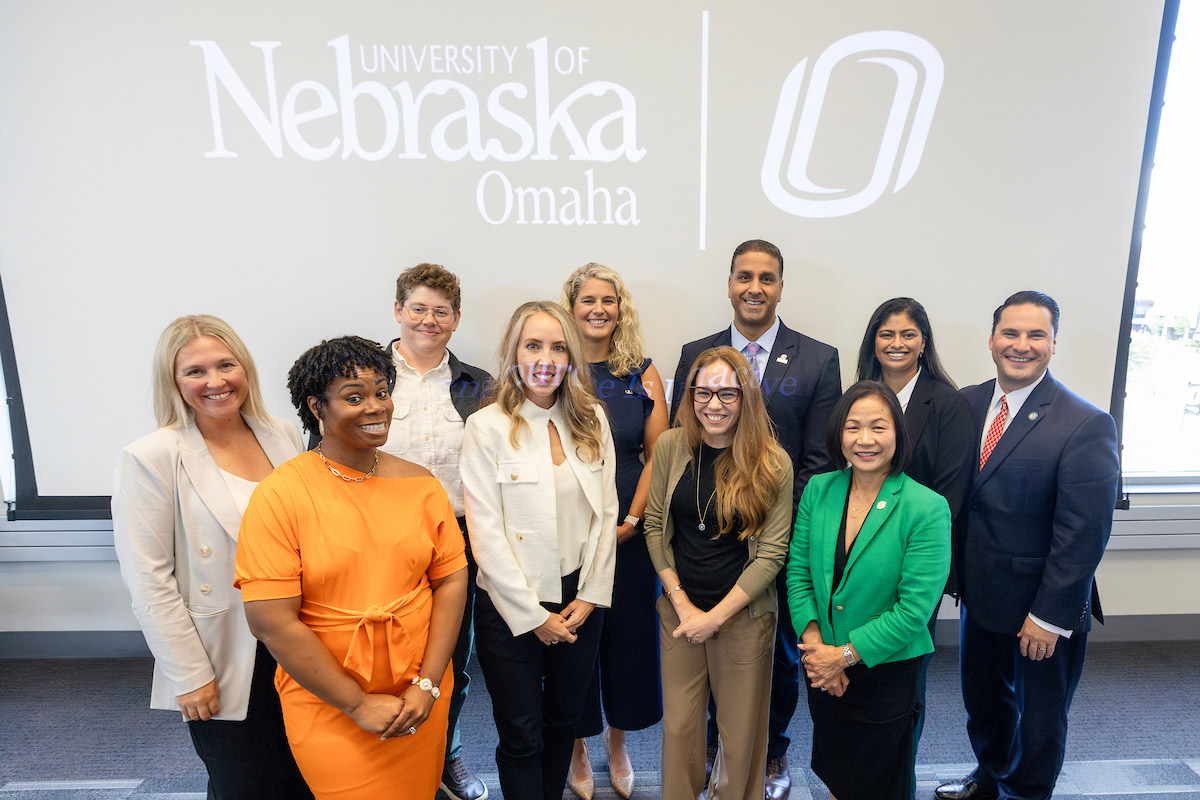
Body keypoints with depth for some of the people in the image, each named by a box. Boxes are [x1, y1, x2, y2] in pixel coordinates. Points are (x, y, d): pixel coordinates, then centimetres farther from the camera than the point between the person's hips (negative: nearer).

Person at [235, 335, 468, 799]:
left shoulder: (420, 484, -2)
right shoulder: (280, 495, -13)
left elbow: (451, 580, -1)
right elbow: (271, 621, -15)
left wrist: (427, 686, -9)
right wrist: (360, 705, -12)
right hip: (329, 706, -3)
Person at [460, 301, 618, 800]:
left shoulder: (592, 420, 1)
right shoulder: (486, 427, -11)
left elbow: (605, 513, 3)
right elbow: (486, 533, -12)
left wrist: (590, 596, -3)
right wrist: (534, 616, -11)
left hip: (580, 602, 4)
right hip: (512, 610, -3)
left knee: (565, 720, 20)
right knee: (521, 735, 11)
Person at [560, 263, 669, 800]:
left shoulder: (642, 373, 3)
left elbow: (658, 454, 1)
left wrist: (631, 520, -8)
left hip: (628, 533, 2)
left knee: (627, 634, 13)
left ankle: (616, 741, 38)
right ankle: (577, 748, 34)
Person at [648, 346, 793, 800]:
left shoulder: (773, 464, -11)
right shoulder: (670, 446, -4)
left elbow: (771, 553, -9)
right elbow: (655, 527, 0)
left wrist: (716, 616, -11)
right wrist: (682, 603, -6)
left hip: (744, 614, -2)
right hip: (678, 608, 2)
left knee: (740, 729, 13)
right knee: (678, 726, 13)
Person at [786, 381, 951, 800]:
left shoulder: (927, 509, -18)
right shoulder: (819, 490, -5)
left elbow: (914, 610, -19)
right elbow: (798, 571, -2)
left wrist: (844, 654, -17)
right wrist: (814, 644, -12)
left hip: (887, 671, -3)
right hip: (823, 670, 3)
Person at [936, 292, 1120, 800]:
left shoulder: (1087, 425, -18)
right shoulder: (967, 403, -2)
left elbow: (1083, 534, -19)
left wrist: (1050, 615, -17)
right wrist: (955, 573, 1)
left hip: (1044, 609, -5)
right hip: (980, 595, 5)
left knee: (1039, 718, 18)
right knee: (983, 701, 25)